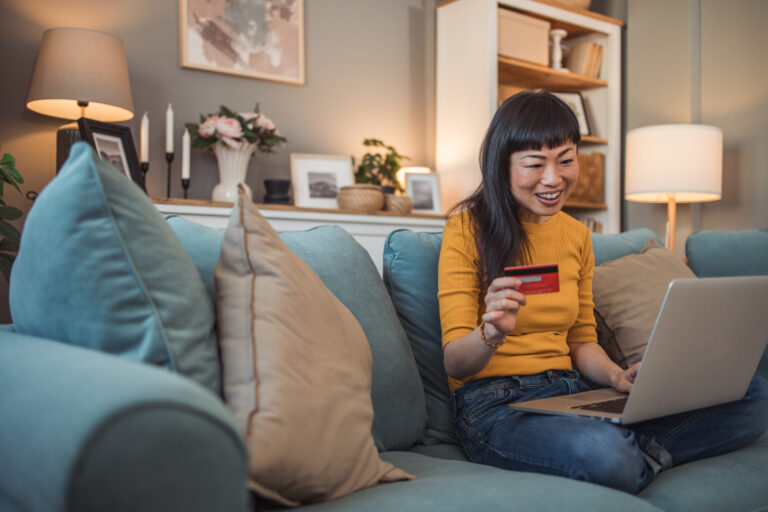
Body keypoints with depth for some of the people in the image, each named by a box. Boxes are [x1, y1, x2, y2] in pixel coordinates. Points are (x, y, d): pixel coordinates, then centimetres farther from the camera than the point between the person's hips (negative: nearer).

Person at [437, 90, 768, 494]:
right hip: (495, 404, -6)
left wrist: (618, 376, -6)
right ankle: (645, 456, -9)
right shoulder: (467, 230, -6)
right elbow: (455, 363, -9)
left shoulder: (577, 236, 12)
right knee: (600, 450, -40)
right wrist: (492, 332, -32)